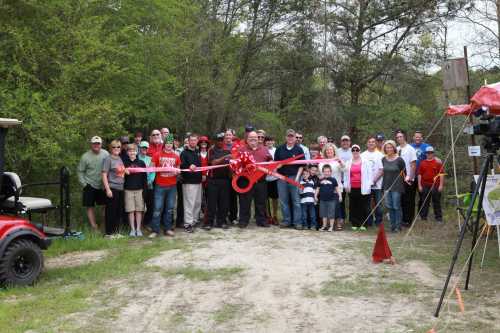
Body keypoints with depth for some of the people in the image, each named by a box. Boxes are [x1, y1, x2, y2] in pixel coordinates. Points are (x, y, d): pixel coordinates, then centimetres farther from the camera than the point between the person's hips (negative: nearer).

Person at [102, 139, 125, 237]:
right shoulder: (108, 159, -6)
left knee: (119, 211, 9)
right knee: (111, 211, -2)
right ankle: (109, 233, 6)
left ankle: (116, 232, 19)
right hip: (112, 188, -7)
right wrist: (107, 189, -16)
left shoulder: (120, 159, 15)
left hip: (120, 188, 7)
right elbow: (104, 175, -11)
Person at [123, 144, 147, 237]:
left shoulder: (141, 163, 4)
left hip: (139, 189, 0)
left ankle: (138, 229, 10)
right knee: (131, 211, 2)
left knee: (139, 210, 2)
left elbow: (144, 176, 3)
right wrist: (124, 172, -11)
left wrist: (145, 189, -2)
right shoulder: (125, 163, 4)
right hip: (128, 190, 0)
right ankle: (132, 229, 10)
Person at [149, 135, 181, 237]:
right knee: (157, 208, -4)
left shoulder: (176, 156, 8)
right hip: (160, 185, -3)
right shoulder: (158, 155, 0)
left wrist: (176, 172, -6)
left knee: (170, 208, 8)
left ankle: (167, 228, 18)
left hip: (172, 186, 3)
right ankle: (155, 230, 1)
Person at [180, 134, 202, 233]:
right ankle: (188, 224, -3)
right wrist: (189, 166, -38)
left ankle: (194, 220, 22)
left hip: (198, 181, 7)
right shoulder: (184, 153, -6)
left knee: (198, 202, 11)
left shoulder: (198, 152, 15)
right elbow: (181, 166, -19)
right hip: (188, 181, -7)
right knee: (189, 203, -7)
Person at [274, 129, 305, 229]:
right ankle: (286, 220, 13)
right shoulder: (280, 149, 9)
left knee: (296, 200, -1)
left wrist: (297, 176, -8)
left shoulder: (299, 149, 4)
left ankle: (297, 222, 2)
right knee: (283, 200, 4)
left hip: (294, 177, -2)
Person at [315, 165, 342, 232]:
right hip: (322, 200, 3)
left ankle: (331, 226, 9)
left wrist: (340, 196, -4)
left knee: (331, 214, 0)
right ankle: (324, 226, 21)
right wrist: (316, 196, 10)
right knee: (323, 213, 10)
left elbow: (337, 188, 1)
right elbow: (318, 189, 14)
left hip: (331, 199, -3)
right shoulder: (321, 180, 6)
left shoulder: (333, 180, -3)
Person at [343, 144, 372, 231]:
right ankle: (355, 224, 11)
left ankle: (362, 224, 4)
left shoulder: (365, 162, 5)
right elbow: (346, 175, 17)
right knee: (353, 207, 4)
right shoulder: (348, 163, 14)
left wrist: (368, 185, -5)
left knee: (363, 206, -2)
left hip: (363, 188, -3)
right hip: (352, 188, 3)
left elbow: (369, 174, 3)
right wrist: (346, 185, 9)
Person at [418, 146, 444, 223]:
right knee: (425, 202, 8)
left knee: (436, 202, 4)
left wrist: (441, 185, -7)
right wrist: (419, 185, 5)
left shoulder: (438, 162, 0)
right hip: (425, 185, 3)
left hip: (435, 185, -2)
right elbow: (419, 174, 9)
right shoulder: (422, 163, 8)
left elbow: (441, 174, -2)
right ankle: (423, 217, 16)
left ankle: (438, 218, 11)